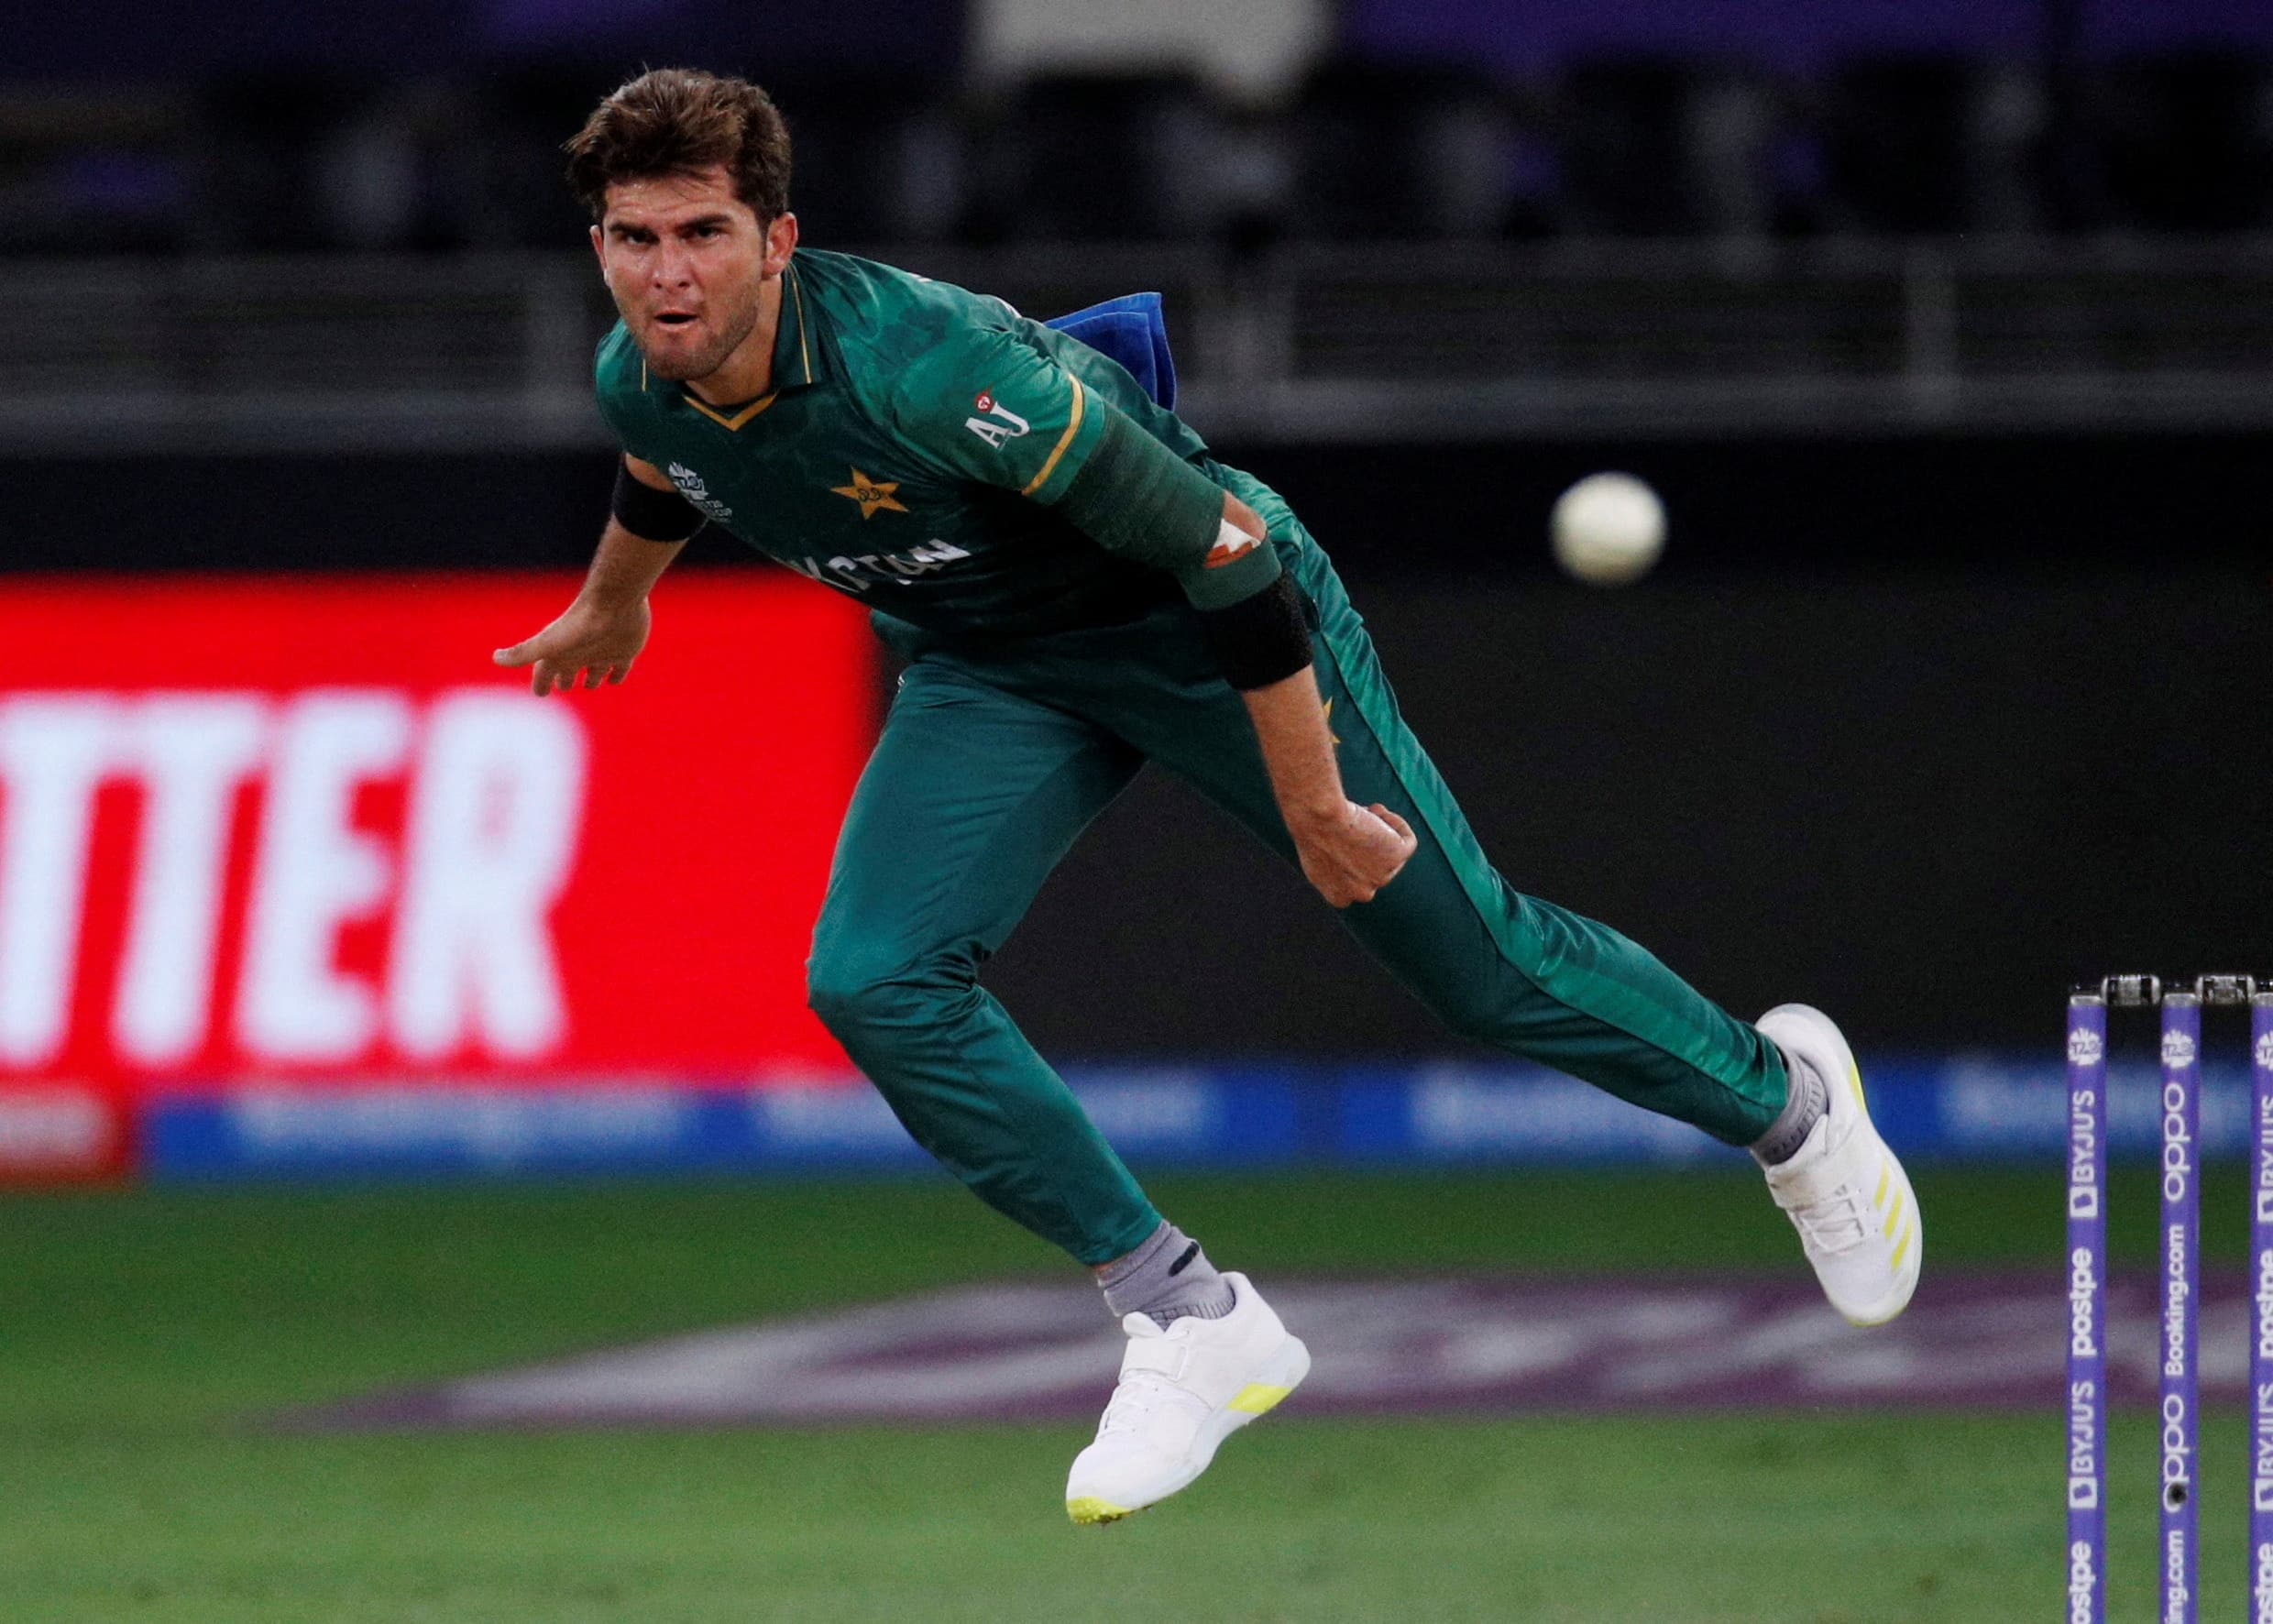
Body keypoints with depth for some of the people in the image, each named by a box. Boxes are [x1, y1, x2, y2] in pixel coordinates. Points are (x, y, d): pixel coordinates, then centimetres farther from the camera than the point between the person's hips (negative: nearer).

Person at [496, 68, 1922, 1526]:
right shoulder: (638, 382, -16)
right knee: (873, 983, -15)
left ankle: (1781, 1093, 33)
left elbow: (1222, 546, -31)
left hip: (1208, 634, -6)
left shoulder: (917, 363, -38)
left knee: (1480, 963, 2)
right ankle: (1192, 1325, -1)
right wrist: (612, 604, 33)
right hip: (994, 677, 6)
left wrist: (1314, 808, -25)